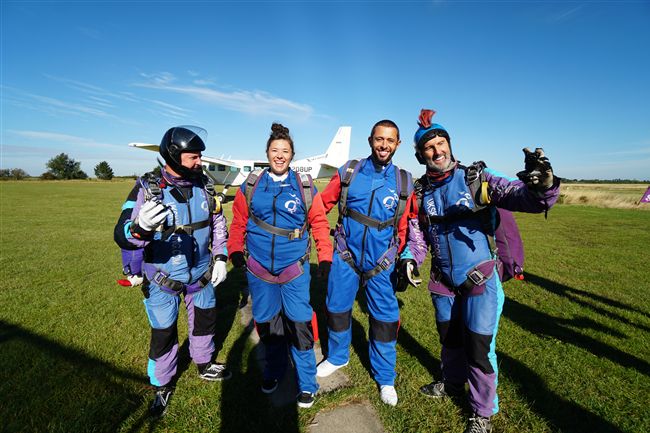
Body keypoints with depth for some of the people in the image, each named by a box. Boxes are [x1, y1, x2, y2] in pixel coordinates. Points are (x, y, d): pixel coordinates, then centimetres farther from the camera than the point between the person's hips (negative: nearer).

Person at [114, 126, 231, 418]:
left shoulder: (204, 185, -6)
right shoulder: (147, 189, -20)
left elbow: (218, 223, 6)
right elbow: (123, 236, -28)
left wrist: (220, 257, 0)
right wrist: (140, 226, -50)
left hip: (201, 274, 5)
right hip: (163, 280, -4)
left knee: (205, 320, 20)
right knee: (163, 333, 11)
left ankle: (204, 365, 48)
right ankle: (162, 386, 38)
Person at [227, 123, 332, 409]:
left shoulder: (305, 187, -1)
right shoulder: (250, 186, 3)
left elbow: (319, 222, 2)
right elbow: (238, 222, 10)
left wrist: (325, 256, -1)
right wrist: (235, 250, 2)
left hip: (294, 270, -2)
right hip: (258, 270, 2)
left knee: (299, 325, 1)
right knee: (267, 324, 16)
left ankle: (306, 384, 23)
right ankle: (273, 371, 41)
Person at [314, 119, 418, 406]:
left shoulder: (403, 182, -1)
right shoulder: (348, 172, -2)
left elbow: (405, 227, 4)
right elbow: (322, 204, 3)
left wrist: (405, 261, 3)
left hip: (381, 262, 0)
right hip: (346, 255, 1)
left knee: (384, 318, 6)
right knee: (337, 308, 13)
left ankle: (385, 378, 31)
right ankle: (338, 357, 43)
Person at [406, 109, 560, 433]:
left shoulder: (477, 178, -13)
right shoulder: (421, 191, 0)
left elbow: (520, 196, -24)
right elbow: (419, 232, 9)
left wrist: (542, 186, -45)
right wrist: (410, 258, -6)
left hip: (481, 279, -4)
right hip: (443, 281, 4)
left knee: (478, 345, 4)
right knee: (449, 336, 23)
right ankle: (453, 383, 51)